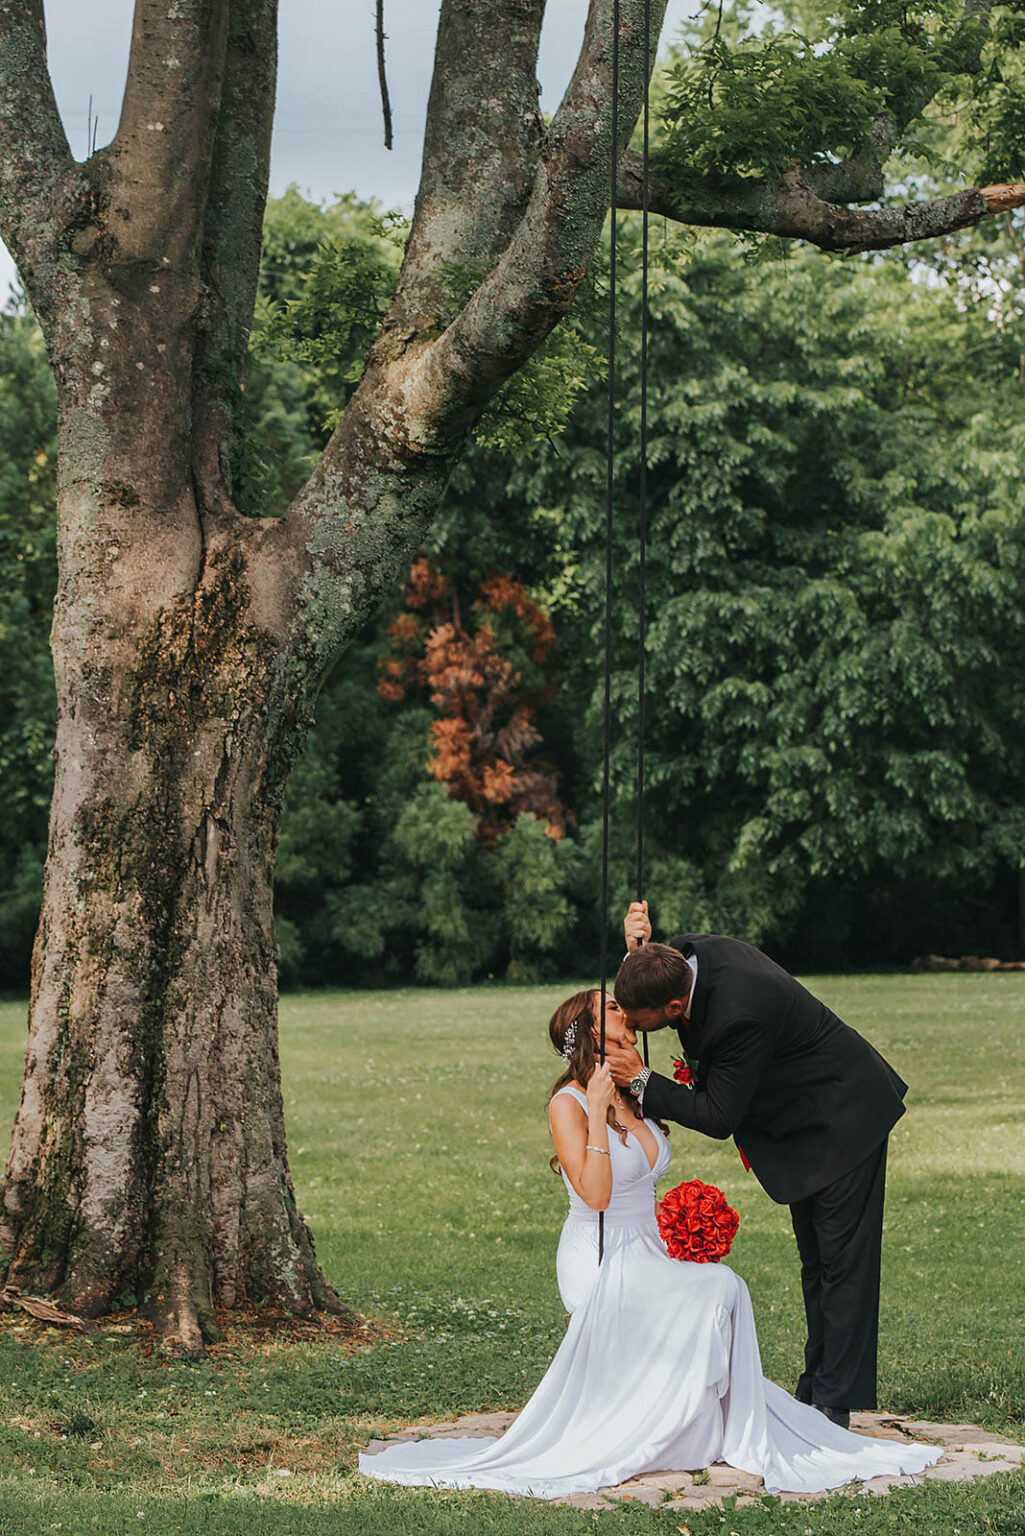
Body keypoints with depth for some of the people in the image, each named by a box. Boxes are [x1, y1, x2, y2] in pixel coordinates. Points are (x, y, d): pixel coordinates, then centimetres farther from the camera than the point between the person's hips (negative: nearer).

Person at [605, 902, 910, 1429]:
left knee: (842, 1261, -6)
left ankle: (835, 1403, -4)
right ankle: (816, 1389, 24)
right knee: (817, 1262, 16)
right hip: (807, 1124, 10)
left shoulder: (739, 1015, -37)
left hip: (843, 1122, -10)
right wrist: (638, 948, -13)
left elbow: (718, 1117, -27)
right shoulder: (689, 951, -12)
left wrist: (642, 1079, -23)